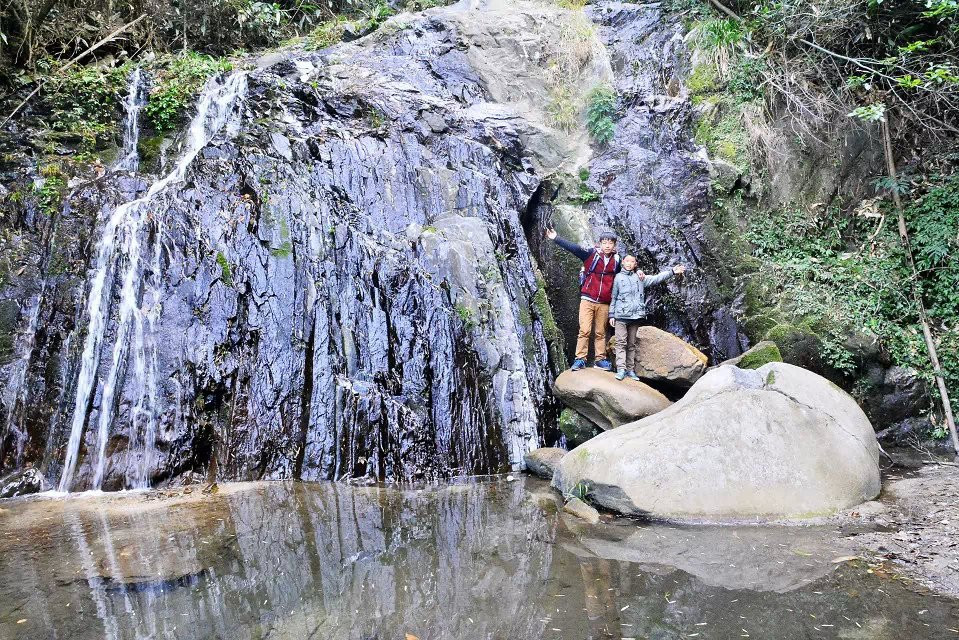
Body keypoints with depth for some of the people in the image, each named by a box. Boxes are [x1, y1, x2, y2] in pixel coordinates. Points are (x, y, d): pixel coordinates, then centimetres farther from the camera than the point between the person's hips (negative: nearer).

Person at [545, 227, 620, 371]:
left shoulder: (616, 260, 5)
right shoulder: (591, 254, -5)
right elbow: (574, 248, -15)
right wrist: (556, 238, -25)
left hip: (604, 303, 3)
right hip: (588, 300, -3)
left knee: (600, 333, 10)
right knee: (585, 330, -7)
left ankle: (600, 359, 18)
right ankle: (580, 359, 0)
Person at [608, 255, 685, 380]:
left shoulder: (640, 277, 13)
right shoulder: (618, 277, 7)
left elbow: (656, 278, 3)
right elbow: (613, 298, 7)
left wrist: (672, 272, -8)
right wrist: (612, 315, 3)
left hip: (636, 316, 3)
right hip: (621, 315, -3)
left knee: (632, 344, 7)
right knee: (621, 343, -7)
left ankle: (630, 370, 10)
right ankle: (621, 369, -10)